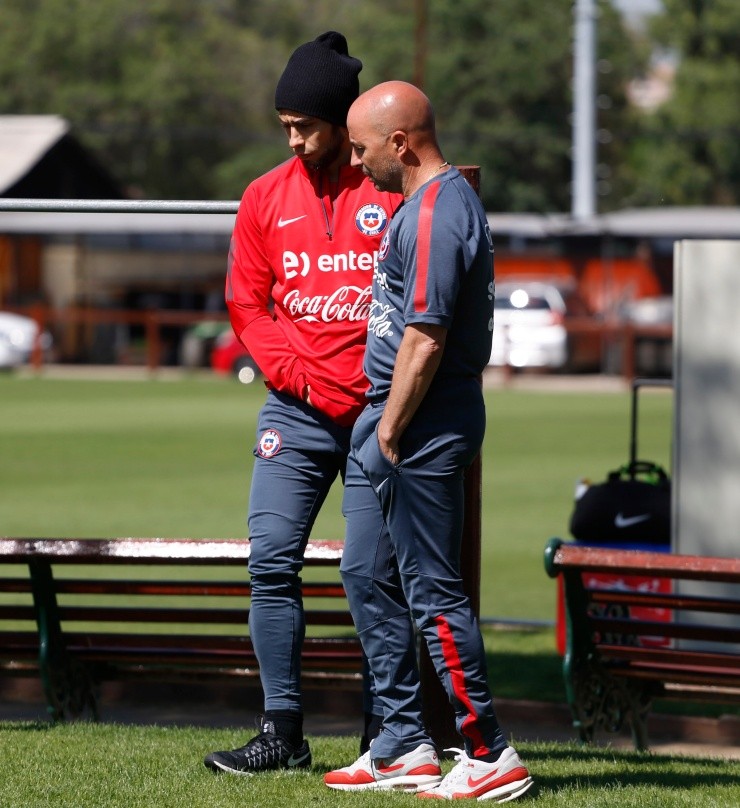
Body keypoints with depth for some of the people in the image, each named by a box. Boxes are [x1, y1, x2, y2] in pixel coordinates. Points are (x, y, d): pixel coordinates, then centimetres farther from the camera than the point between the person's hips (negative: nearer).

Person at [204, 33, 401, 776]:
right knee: (272, 561, -5)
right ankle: (282, 731, -1)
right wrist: (302, 379, -4)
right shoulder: (266, 199, 8)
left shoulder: (396, 192, -3)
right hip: (297, 411, 3)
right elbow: (247, 304, 9)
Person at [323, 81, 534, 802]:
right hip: (385, 419, 11)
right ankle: (405, 748, 18)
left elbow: (425, 337, -23)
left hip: (420, 428, -11)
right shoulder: (436, 200, 16)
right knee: (367, 577, 13)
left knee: (432, 590, -7)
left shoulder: (435, 213, -18)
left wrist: (391, 431, -17)